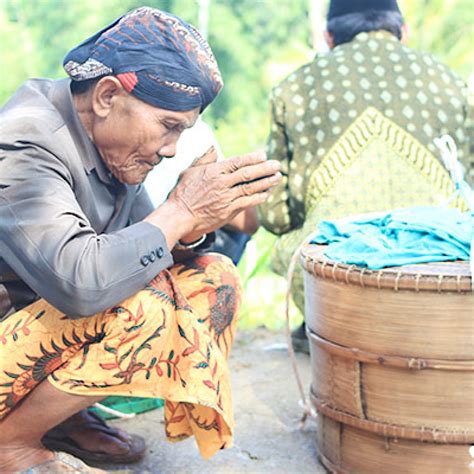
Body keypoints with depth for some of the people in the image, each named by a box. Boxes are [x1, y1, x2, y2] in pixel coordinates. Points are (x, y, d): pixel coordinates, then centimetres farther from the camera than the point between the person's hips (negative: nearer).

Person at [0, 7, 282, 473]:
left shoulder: (110, 142, 1)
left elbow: (150, 253, 6)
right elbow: (79, 283, -39)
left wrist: (193, 229, -17)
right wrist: (181, 210, -28)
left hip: (62, 330, 9)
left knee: (212, 279, 0)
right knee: (141, 306, -31)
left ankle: (63, 418, 3)